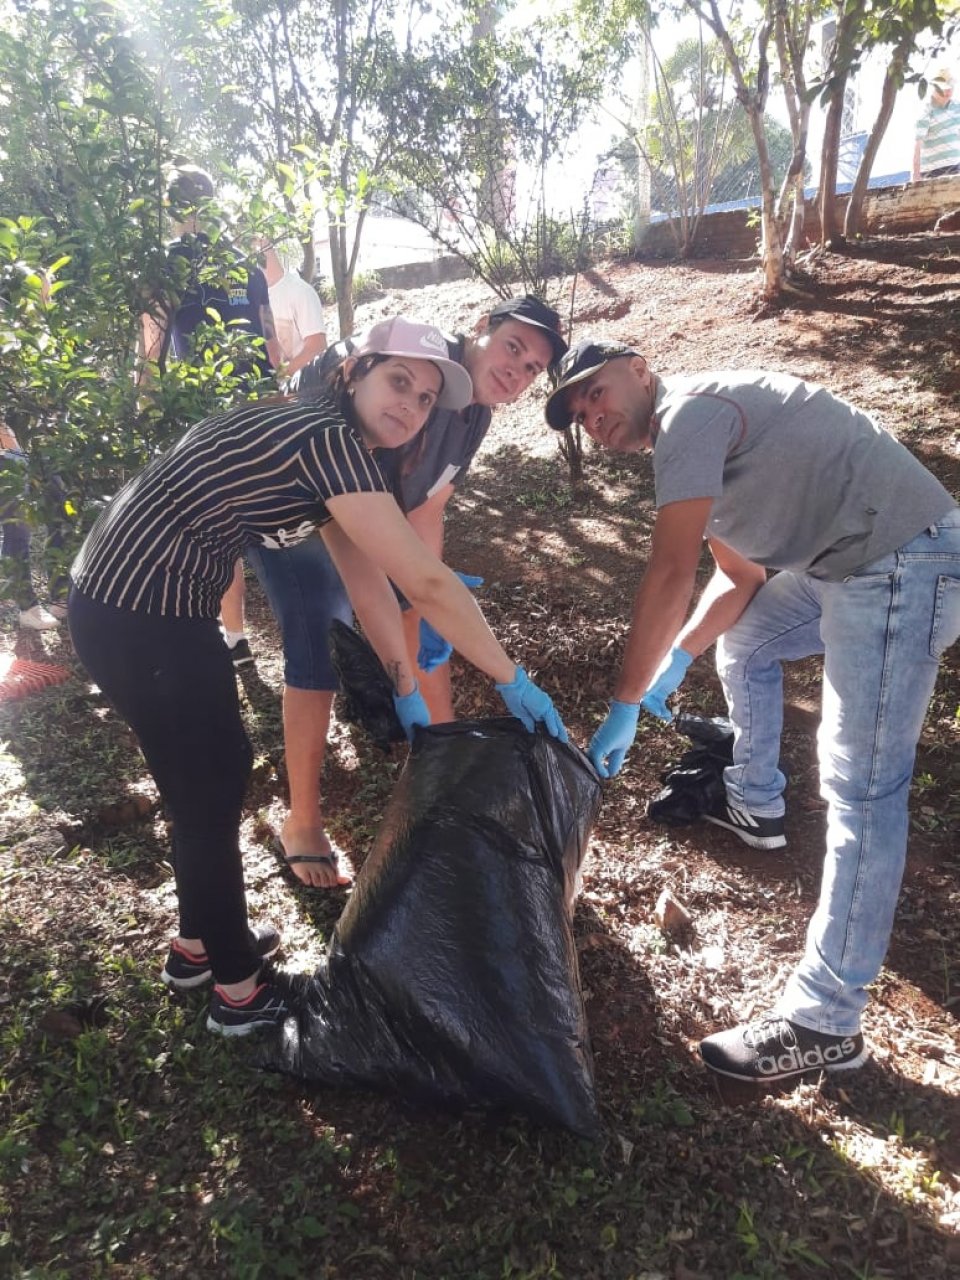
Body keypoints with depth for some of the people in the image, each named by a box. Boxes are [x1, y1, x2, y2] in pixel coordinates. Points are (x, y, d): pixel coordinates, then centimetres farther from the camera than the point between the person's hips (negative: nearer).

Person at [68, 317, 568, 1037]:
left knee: (211, 775, 20)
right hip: (133, 617, -10)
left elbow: (368, 577, 9)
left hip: (156, 604, 10)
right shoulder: (331, 441, -21)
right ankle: (240, 990, 24)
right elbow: (427, 582, -22)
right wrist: (514, 682, -12)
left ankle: (199, 946, 41)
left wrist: (408, 692, 11)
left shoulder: (328, 443, 9)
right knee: (211, 786, 4)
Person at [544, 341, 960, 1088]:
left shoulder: (690, 411, -13)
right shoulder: (697, 439, 18)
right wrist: (672, 666, 8)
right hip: (848, 563, 11)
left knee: (861, 791, -10)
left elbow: (670, 577, -21)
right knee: (740, 640, 27)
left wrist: (623, 709, -15)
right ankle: (755, 806, 43)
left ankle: (825, 1023, -2)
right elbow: (741, 578, 19)